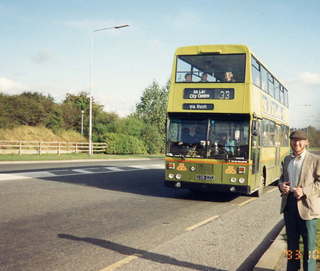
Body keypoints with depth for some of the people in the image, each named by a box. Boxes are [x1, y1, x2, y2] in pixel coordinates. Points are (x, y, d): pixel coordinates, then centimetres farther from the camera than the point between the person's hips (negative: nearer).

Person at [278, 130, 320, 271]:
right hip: (289, 203, 6)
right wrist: (281, 185, 0)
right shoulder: (287, 159, 13)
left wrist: (304, 191, -21)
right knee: (291, 240, 17)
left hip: (306, 205, -6)